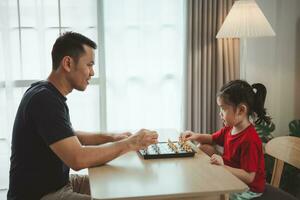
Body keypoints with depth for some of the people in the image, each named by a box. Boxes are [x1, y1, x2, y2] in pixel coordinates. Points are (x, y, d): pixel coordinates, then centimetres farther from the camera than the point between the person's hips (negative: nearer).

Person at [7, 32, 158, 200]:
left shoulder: (48, 93, 6)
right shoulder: (44, 100, -24)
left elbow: (69, 137, 18)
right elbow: (78, 159, -30)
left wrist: (112, 137, 5)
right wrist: (129, 144, -19)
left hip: (57, 183, 9)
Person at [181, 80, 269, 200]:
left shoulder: (250, 140, -30)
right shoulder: (229, 128, -2)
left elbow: (249, 177, -29)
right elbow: (212, 139, 16)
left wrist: (223, 166, -37)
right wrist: (196, 136, -3)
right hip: (229, 176, 9)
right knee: (204, 147, 7)